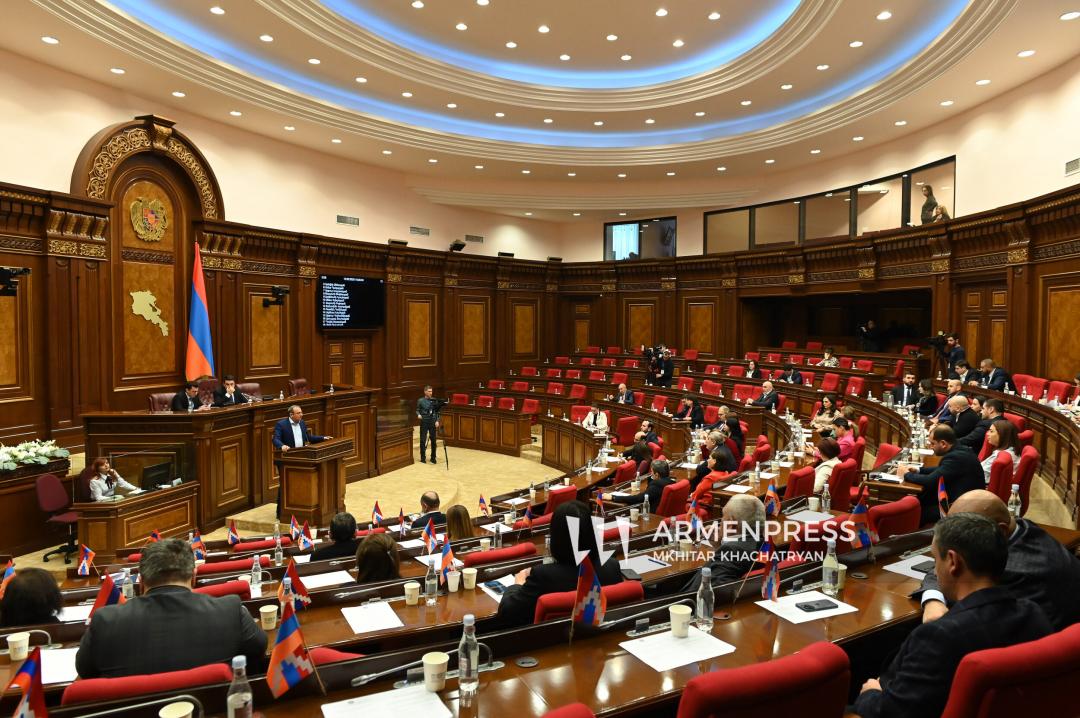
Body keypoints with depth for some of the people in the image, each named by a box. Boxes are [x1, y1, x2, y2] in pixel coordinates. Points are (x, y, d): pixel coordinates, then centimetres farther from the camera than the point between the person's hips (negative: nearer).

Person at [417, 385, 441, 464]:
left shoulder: (434, 400, 4)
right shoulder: (421, 401, 0)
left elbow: (437, 412, 5)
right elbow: (417, 410, 4)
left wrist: (437, 421, -4)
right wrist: (418, 414, -17)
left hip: (432, 422, 1)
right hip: (424, 422, -1)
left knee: (433, 440, 3)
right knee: (423, 440, 1)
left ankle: (433, 458, 14)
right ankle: (422, 458, 12)